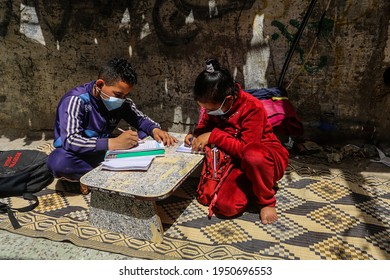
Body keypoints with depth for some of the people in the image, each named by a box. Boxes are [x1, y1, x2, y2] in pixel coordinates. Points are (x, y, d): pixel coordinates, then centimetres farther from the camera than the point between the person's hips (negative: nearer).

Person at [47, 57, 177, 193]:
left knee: (146, 134, -11)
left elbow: (141, 119, 5)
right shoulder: (76, 100, -24)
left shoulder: (122, 101, -7)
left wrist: (155, 129, -18)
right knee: (58, 162, -39)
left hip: (105, 152, 6)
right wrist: (113, 143, -44)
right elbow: (69, 140, -34)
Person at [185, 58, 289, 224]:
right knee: (226, 207, -20)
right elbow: (206, 123, 15)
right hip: (241, 162, 5)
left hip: (268, 157, -5)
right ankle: (254, 185, 9)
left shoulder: (253, 108, -25)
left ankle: (267, 200, -14)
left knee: (253, 156, -44)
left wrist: (213, 136, -28)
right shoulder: (215, 105, -6)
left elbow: (245, 149, -27)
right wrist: (196, 135, -8)